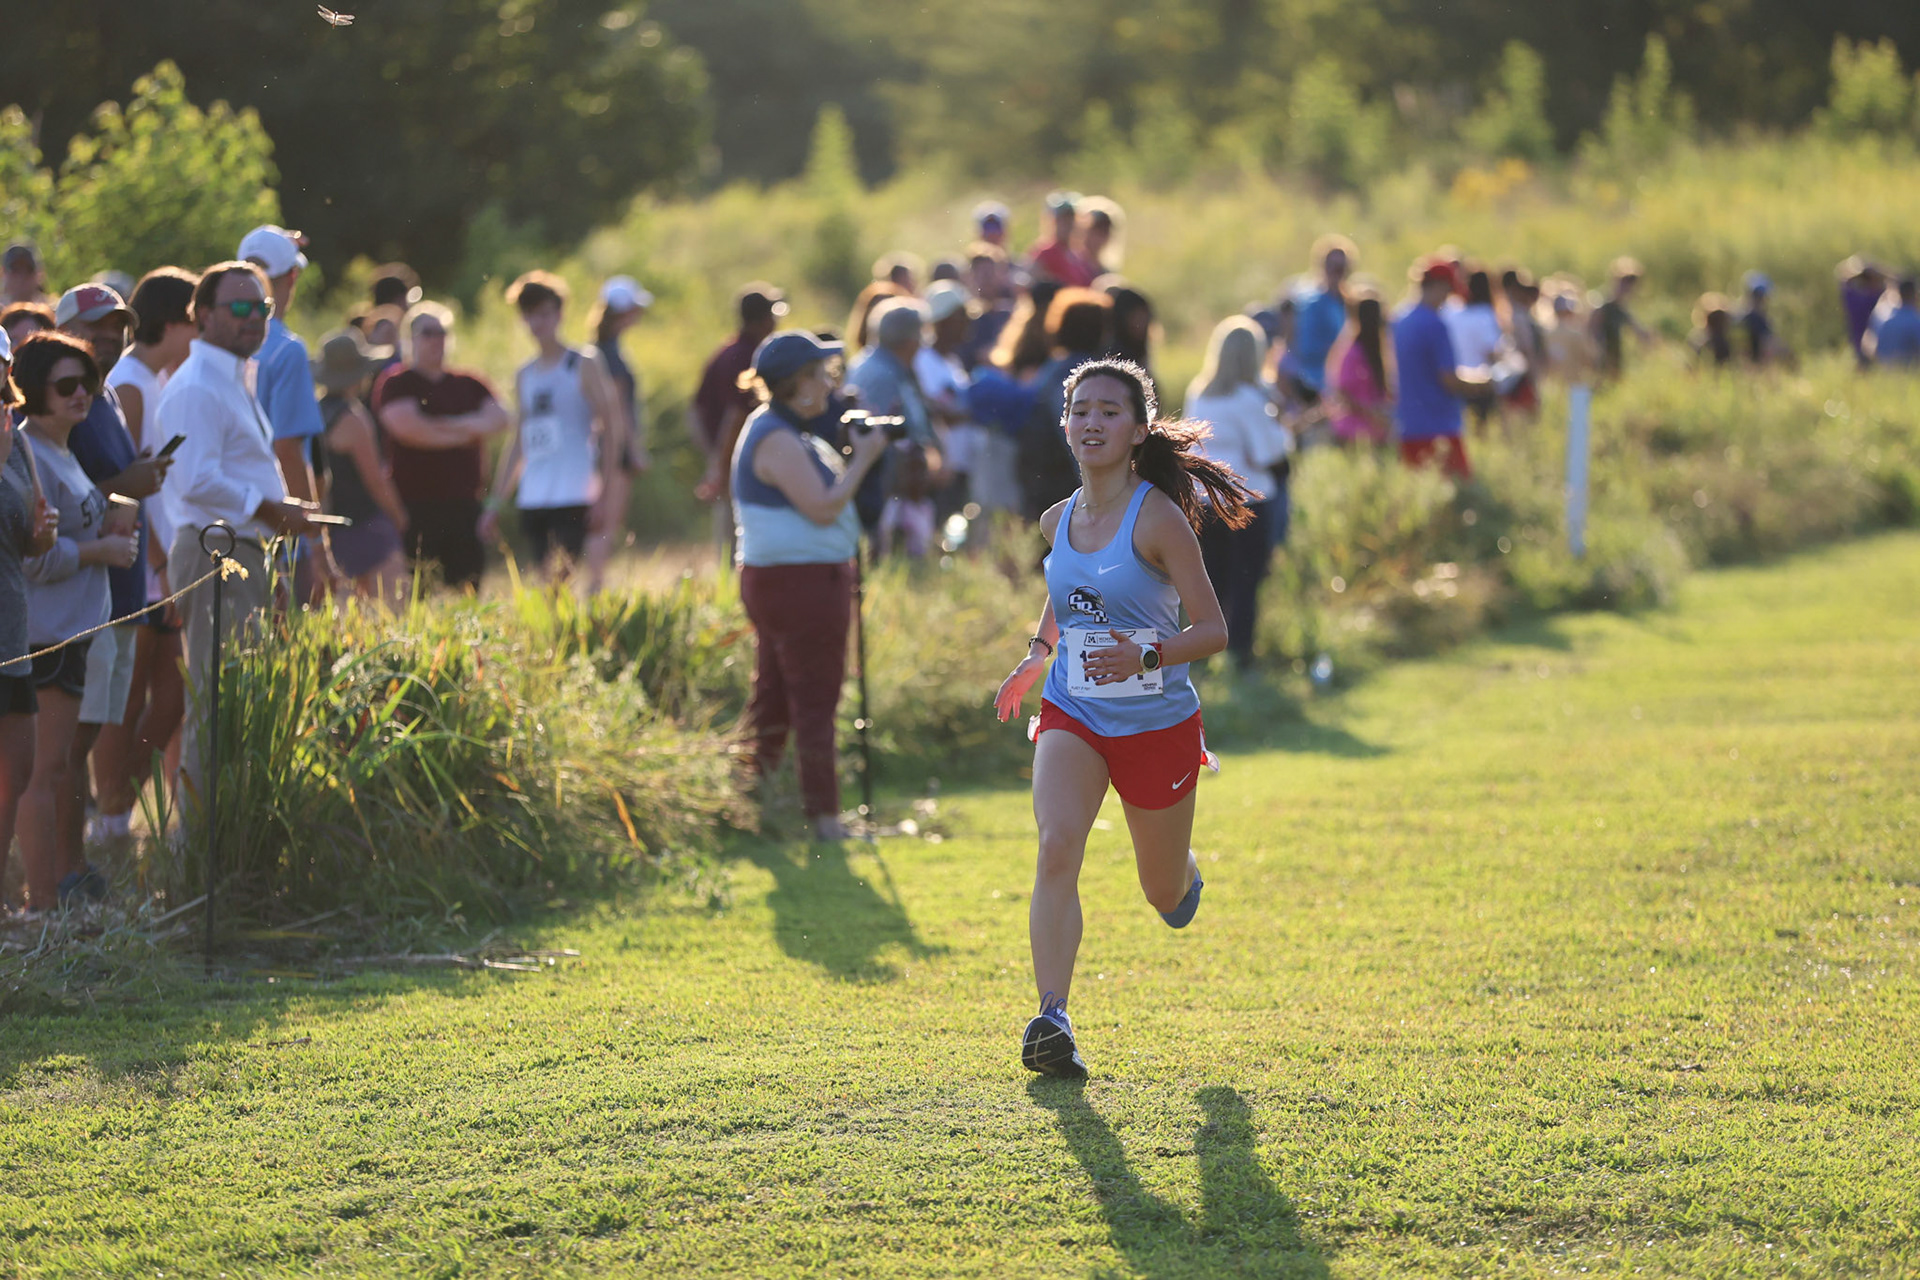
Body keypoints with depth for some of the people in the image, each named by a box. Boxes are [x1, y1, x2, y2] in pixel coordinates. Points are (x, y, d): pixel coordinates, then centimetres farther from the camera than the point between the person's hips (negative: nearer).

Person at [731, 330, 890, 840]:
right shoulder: (777, 440, -19)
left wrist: (849, 456, 7)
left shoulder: (781, 431, 15)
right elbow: (822, 507, -24)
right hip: (800, 582, -11)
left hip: (772, 581, 11)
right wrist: (862, 459, -15)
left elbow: (818, 494, 19)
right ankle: (822, 813, -3)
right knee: (814, 699, -6)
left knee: (774, 698, 15)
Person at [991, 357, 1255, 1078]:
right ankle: (1053, 1020, -29)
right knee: (1057, 848, -24)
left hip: (1157, 722, -3)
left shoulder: (1157, 517, -15)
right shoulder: (1058, 520, 2)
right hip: (1072, 716, 3)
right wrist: (1038, 654, 10)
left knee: (1164, 891, 14)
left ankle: (1185, 875, 53)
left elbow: (1213, 630, -14)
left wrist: (1147, 655, -30)